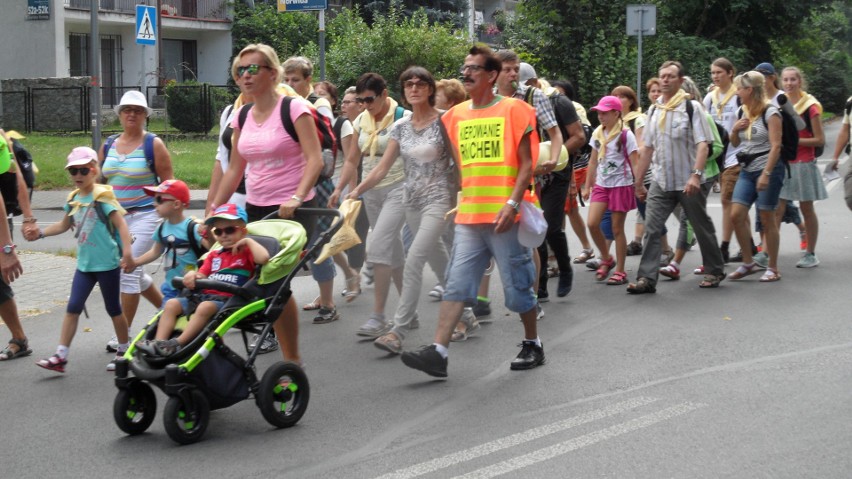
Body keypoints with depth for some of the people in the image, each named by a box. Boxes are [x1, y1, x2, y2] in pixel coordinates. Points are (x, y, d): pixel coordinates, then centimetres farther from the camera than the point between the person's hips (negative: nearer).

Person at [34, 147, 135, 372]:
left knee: (113, 308, 7)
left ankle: (123, 351, 23)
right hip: (85, 263, 6)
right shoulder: (74, 199, 7)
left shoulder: (102, 197, -12)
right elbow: (64, 225, 23)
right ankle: (60, 356, 0)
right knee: (73, 307, 0)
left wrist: (127, 252, -30)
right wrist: (41, 233, 12)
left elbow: (120, 224, -19)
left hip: (107, 263, -6)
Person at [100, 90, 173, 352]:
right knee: (134, 272, 14)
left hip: (144, 215, -6)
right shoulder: (108, 146, 10)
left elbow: (168, 184, -5)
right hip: (115, 217, 6)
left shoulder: (154, 145, -5)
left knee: (129, 270, -11)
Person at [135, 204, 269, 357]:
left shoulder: (246, 252, 5)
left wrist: (248, 241, -6)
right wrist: (193, 275, -4)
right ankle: (159, 343, -21)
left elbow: (263, 258, -18)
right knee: (172, 304, -8)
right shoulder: (214, 255, 24)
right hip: (204, 296, 7)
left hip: (229, 300, -7)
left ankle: (177, 344, -38)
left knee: (205, 307, -36)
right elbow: (202, 276, 18)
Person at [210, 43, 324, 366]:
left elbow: (314, 160, -16)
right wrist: (213, 212, 12)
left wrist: (296, 198, -29)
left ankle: (292, 361, 2)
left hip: (292, 210, -6)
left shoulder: (294, 109, -7)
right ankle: (292, 360, 12)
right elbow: (234, 170, 16)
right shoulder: (242, 117, 11)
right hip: (255, 209, 6)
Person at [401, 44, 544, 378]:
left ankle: (532, 345, 22)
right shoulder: (456, 115, 12)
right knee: (457, 285, -2)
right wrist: (460, 202, 15)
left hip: (504, 216, -5)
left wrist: (512, 203, -17)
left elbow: (527, 163, -7)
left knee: (517, 285, 4)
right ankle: (438, 352, -6)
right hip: (468, 216, 5)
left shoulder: (513, 110, -4)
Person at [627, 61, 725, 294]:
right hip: (661, 182, 4)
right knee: (651, 229, -7)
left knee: (702, 228, 9)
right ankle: (647, 278, -8)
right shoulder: (654, 110, 11)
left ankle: (714, 271, 25)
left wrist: (696, 175, -25)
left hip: (687, 183, -4)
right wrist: (638, 182, 15)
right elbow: (647, 148, 15)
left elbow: (702, 144, -13)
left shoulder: (691, 107, -5)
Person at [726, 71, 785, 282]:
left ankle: (773, 268, 6)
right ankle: (747, 262, 8)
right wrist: (735, 130, 0)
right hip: (747, 171, 7)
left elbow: (776, 145, -15)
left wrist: (766, 174, -21)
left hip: (768, 170, -7)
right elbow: (735, 143, 22)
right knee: (736, 215, -4)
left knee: (767, 218, -3)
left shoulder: (770, 112, -10)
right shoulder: (744, 112, 12)